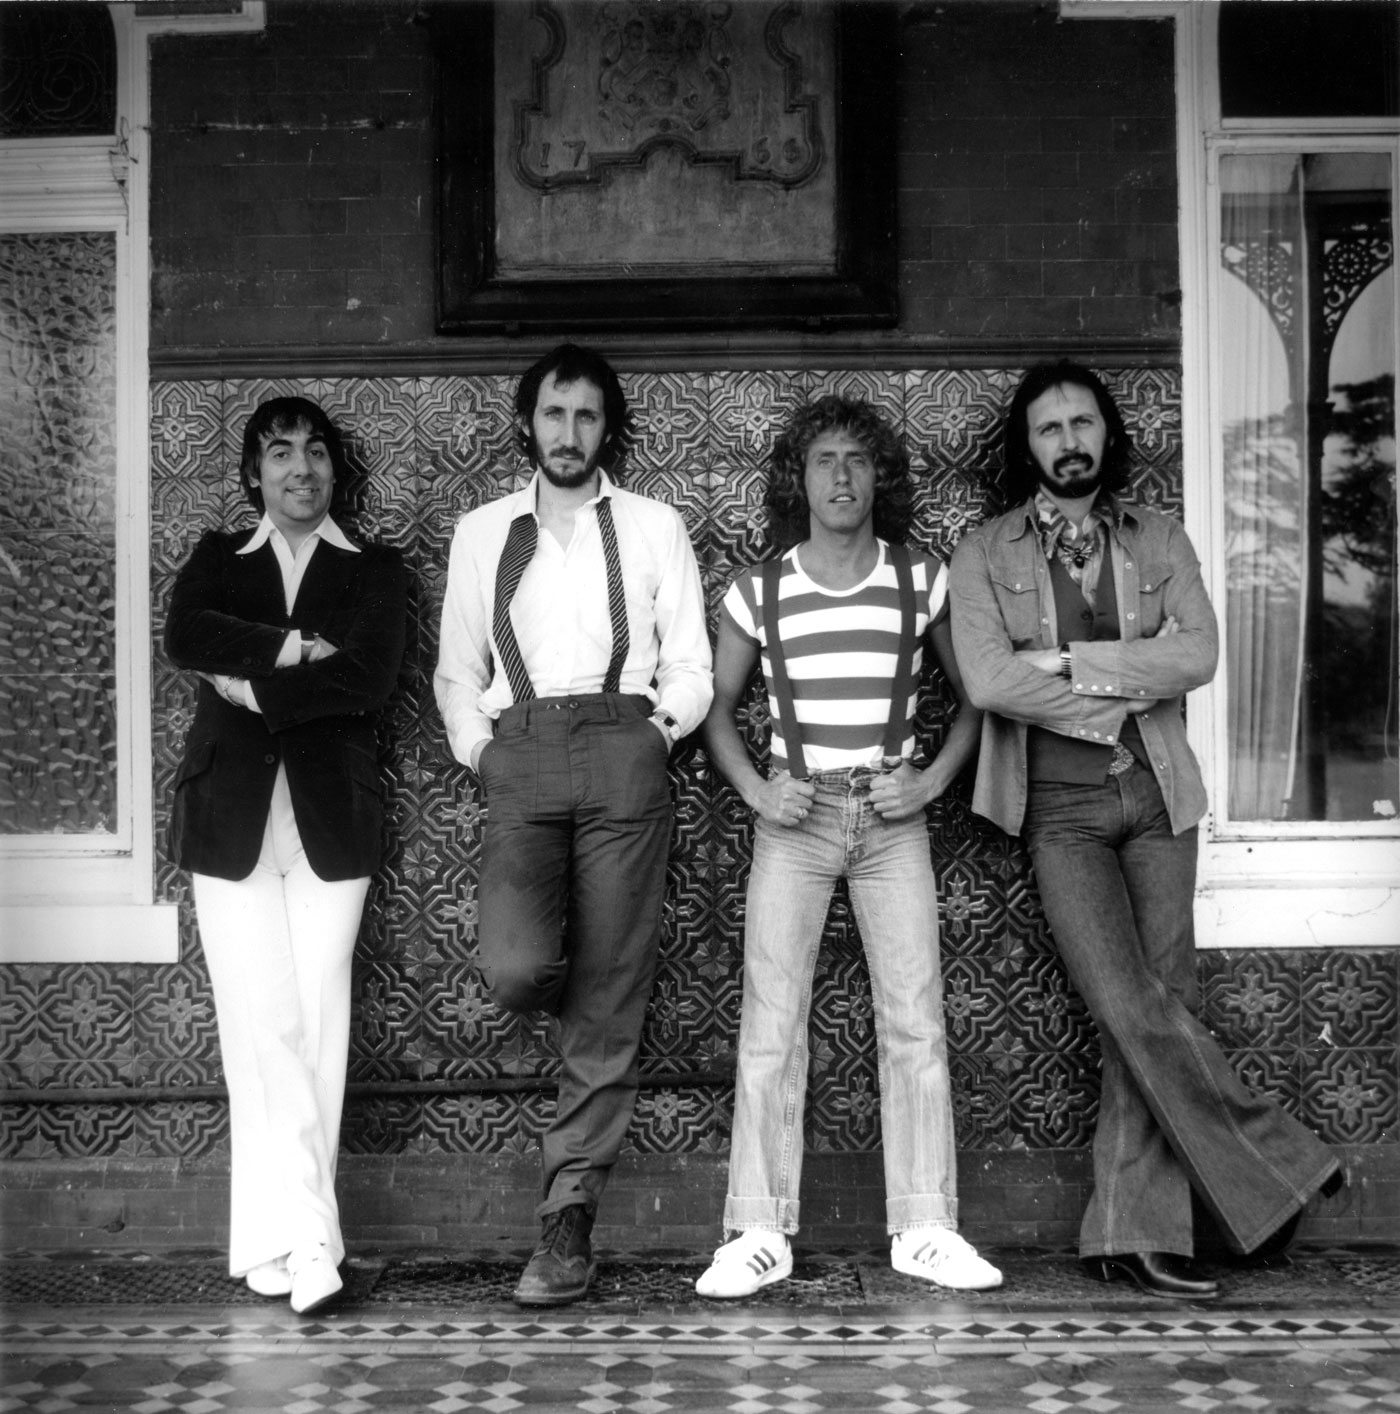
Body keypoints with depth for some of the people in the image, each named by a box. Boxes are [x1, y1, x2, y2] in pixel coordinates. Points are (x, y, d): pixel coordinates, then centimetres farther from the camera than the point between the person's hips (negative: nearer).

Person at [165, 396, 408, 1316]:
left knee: (317, 1025, -3)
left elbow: (369, 679, -7)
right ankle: (307, 1237, -4)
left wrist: (255, 686, -7)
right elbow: (185, 638, -6)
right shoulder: (217, 559, 16)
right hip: (231, 815, 1)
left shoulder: (375, 570, 11)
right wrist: (294, 648, -13)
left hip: (329, 817, -1)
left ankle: (275, 1238, 5)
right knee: (261, 1027, -7)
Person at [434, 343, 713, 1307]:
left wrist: (657, 728, -2)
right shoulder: (483, 533, 19)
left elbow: (691, 668, 11)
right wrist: (477, 746, 6)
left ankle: (570, 1220, 3)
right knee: (515, 968, -21)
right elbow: (458, 670, 19)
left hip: (622, 751, -1)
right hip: (519, 759, 1)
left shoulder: (654, 528, 14)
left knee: (609, 1004, -4)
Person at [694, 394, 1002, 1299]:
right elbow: (718, 707, 12)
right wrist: (757, 790, -2)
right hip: (795, 817, 0)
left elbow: (975, 697, 11)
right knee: (771, 1025, -3)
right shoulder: (758, 592, 2)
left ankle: (926, 1230, 7)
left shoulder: (923, 583, 3)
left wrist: (932, 780, -4)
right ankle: (760, 1233, 4)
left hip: (891, 817, 0)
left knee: (915, 1022, -2)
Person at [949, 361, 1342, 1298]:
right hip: (1061, 809, -2)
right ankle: (1275, 1165, 7)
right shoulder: (985, 554, 4)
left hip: (1157, 797, 3)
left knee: (1162, 1007, 0)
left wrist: (1067, 662, -11)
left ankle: (1135, 1234, 7)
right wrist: (1118, 701, -9)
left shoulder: (1160, 541, 11)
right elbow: (987, 679, -10)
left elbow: (1198, 655, -5)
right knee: (1134, 1012, -12)